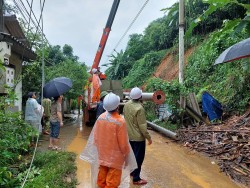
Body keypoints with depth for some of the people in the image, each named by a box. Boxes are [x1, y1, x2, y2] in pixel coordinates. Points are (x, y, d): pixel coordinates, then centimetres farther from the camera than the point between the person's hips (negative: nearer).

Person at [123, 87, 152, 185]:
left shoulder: (126, 105, -3)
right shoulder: (139, 108, -26)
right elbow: (142, 126, -23)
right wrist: (148, 137, -12)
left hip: (129, 135, 8)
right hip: (138, 137, -8)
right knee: (138, 157, 6)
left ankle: (132, 171, 41)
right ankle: (136, 179, 17)